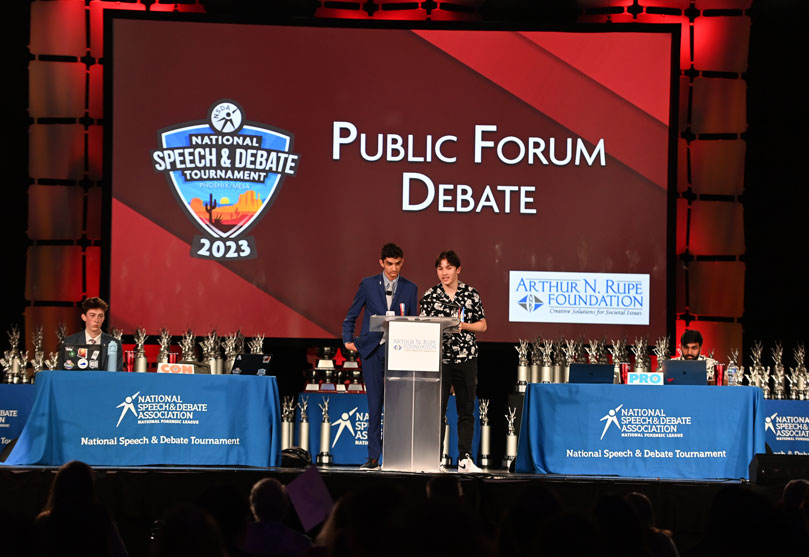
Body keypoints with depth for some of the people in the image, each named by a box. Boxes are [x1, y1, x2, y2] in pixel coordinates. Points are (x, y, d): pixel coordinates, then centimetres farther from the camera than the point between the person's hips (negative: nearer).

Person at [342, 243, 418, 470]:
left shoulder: (410, 288, 8)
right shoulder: (368, 284, 6)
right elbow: (351, 315, 14)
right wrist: (348, 339, 4)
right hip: (372, 349, 0)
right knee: (375, 404, 0)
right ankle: (373, 457, 3)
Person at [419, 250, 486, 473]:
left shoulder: (471, 294, 6)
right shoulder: (429, 296, 5)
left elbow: (482, 325, 9)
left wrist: (464, 326, -8)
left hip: (466, 357, 1)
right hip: (439, 358, -1)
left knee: (466, 410, 3)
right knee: (437, 409, -6)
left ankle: (465, 459, 8)